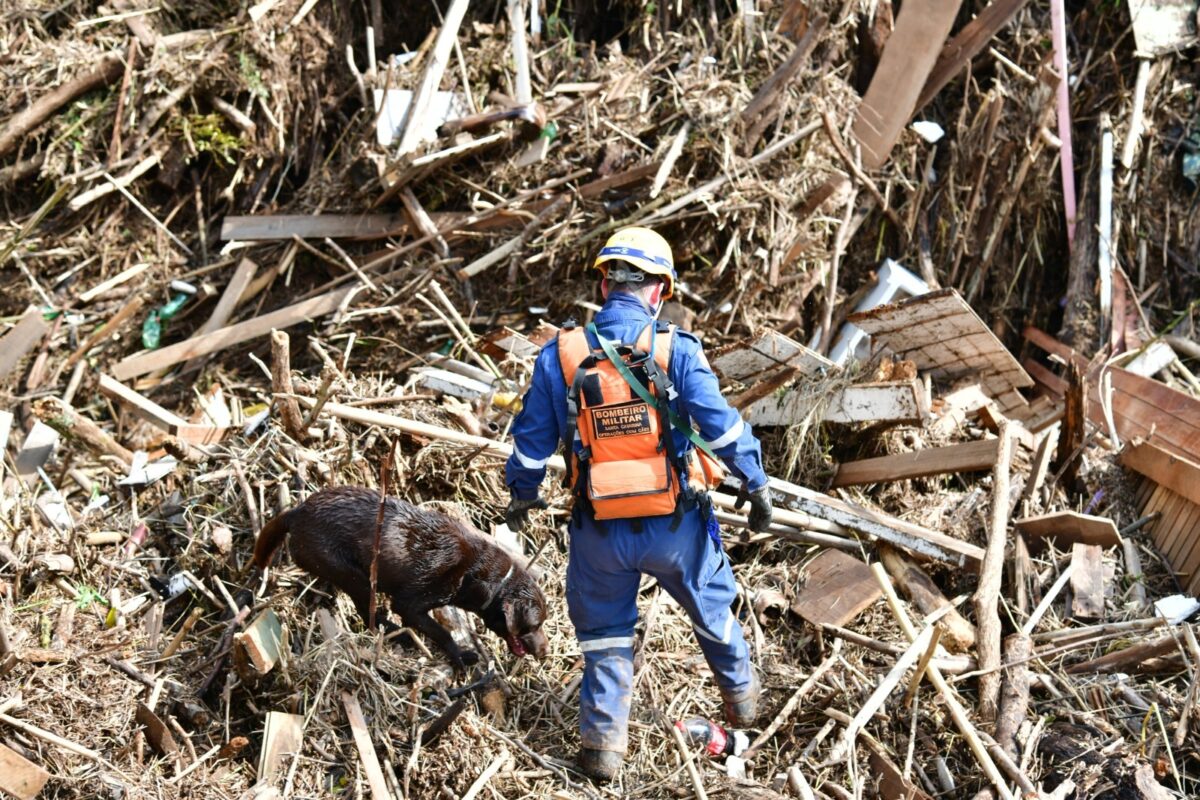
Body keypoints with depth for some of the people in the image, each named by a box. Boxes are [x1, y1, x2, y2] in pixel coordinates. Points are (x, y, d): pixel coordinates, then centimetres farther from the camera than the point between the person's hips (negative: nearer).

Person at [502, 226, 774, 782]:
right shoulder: (676, 350, -14)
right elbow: (722, 426, -13)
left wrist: (522, 494, 19)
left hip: (601, 531, 1)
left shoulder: (559, 355, -7)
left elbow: (532, 437, 2)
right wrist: (755, 485, 1)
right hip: (677, 526, 0)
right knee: (711, 607, 26)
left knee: (605, 631, 20)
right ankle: (740, 695, 46)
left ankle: (604, 742, 22)